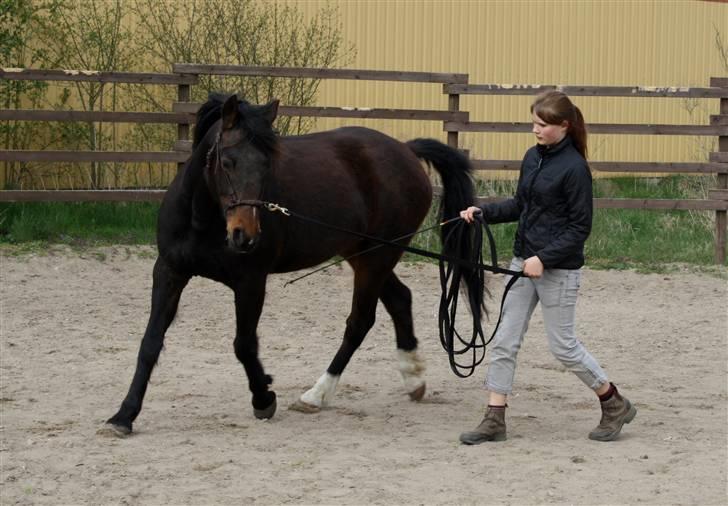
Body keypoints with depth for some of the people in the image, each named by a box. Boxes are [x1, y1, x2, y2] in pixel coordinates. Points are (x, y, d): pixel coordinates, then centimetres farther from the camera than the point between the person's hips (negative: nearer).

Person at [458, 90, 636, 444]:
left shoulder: (574, 168, -16)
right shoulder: (532, 158, 7)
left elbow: (580, 227, -14)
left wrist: (544, 258, -21)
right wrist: (482, 212, 4)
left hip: (558, 268, -8)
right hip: (523, 262, 8)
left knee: (562, 345, 2)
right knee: (504, 342, 4)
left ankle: (615, 405, 20)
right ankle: (494, 421, 8)